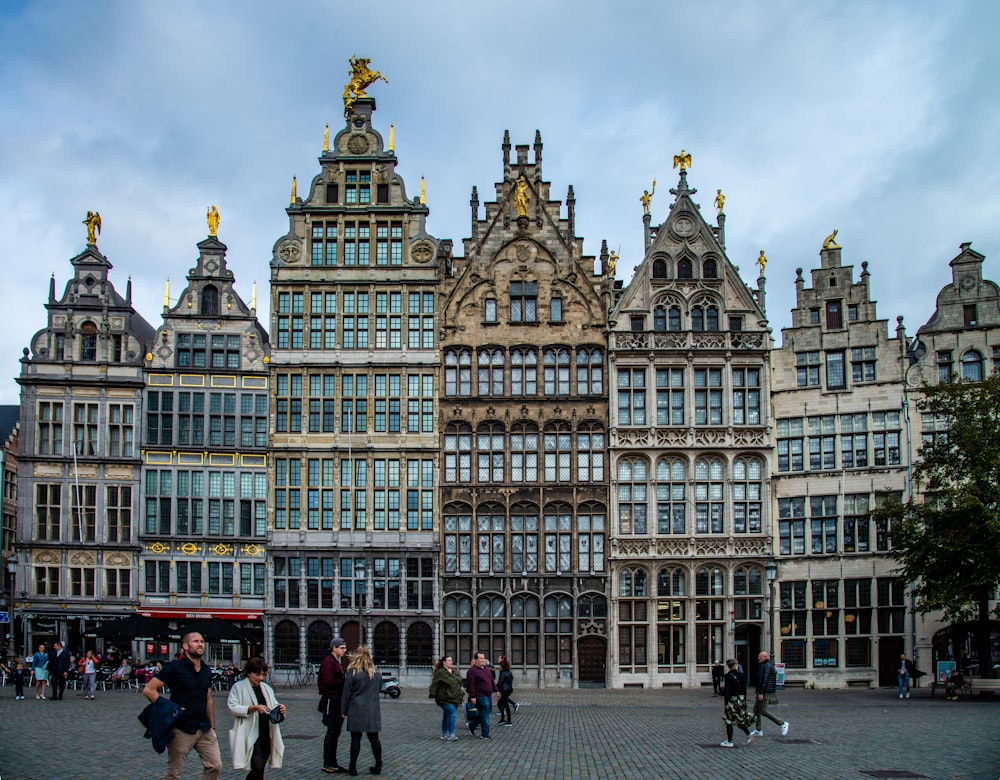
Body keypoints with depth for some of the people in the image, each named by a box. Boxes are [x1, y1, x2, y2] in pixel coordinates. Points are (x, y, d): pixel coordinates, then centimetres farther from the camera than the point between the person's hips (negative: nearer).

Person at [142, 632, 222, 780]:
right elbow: (148, 690, -12)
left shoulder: (206, 671, 11)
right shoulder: (175, 668, -8)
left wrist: (212, 727, 15)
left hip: (204, 729, 5)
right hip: (181, 730, -5)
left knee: (215, 766, 0)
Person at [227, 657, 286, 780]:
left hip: (266, 735, 6)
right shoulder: (238, 687, -1)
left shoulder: (266, 688, 17)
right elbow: (233, 707, -12)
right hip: (250, 735, -6)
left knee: (259, 770, 9)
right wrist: (255, 708, -22)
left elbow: (274, 707, 18)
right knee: (258, 767, -18)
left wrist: (280, 710, -7)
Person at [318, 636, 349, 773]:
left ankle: (329, 763, 19)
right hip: (331, 701, -10)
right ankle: (330, 764, -3)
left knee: (334, 732, 13)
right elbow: (328, 681, -24)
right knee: (333, 732, -7)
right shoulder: (328, 662, -14)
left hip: (337, 701, 10)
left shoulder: (338, 662, 19)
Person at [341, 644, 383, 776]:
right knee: (374, 738, 9)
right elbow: (379, 689, 19)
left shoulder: (352, 673, -8)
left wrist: (343, 710, 2)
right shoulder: (377, 673, 5)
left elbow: (346, 693, -5)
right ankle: (378, 766, 12)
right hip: (373, 710, 4)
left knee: (356, 738, 1)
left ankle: (353, 767, 4)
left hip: (356, 710, -4)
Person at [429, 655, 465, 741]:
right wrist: (433, 694, -20)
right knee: (452, 714, -18)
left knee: (447, 716, 14)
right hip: (445, 699, -8)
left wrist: (461, 692, 25)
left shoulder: (454, 672, 14)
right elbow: (434, 684, -13)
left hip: (455, 698, 8)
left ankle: (444, 734, 23)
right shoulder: (440, 672, -10)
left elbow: (459, 682, 26)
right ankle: (451, 735, -15)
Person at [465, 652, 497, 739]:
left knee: (483, 714, 15)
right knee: (484, 716, -6)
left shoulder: (486, 669, 16)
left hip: (488, 696, 9)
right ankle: (485, 735, 1)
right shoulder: (472, 671, -11)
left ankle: (471, 725, 34)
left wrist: (496, 690, 17)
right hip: (480, 696, -9)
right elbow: (470, 684, -16)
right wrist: (472, 697, -20)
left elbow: (492, 681, 22)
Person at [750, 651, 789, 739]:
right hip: (762, 692, 11)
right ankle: (758, 730, 12)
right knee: (756, 709, 10)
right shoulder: (764, 665, 17)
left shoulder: (767, 666, -15)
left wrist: (761, 693, -24)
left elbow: (765, 680, -21)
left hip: (764, 692, -11)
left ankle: (782, 723, -1)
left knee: (763, 711, -8)